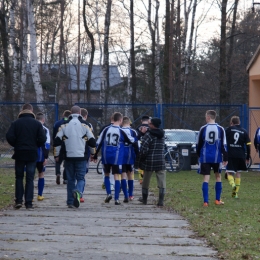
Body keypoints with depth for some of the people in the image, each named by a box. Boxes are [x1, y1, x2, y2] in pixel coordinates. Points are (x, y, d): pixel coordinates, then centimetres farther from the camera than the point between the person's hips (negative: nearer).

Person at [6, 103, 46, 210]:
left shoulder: (16, 123, -2)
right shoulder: (37, 124, -1)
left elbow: (9, 137, -10)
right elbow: (42, 139, -7)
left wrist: (15, 145, 6)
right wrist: (36, 146, 10)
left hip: (19, 153, 0)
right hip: (32, 154, 0)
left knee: (19, 177, 12)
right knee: (30, 179, 3)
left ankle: (19, 200, 4)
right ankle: (29, 203, -1)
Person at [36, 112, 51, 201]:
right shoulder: (45, 130, -4)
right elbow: (47, 144, -11)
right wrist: (46, 157, -11)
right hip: (40, 156, -2)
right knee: (41, 174, 12)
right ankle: (40, 195, 13)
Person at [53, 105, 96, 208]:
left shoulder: (64, 126, 5)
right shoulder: (85, 126, 1)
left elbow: (57, 141, 2)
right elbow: (92, 141, 3)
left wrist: (56, 155, 11)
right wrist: (93, 154, 18)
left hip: (69, 157, 2)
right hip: (81, 157, -2)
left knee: (70, 179, 11)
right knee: (80, 178, 4)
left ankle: (70, 202, 9)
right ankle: (78, 191, -28)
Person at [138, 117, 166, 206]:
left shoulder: (148, 135, -12)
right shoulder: (162, 135, 8)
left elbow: (143, 149, -18)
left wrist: (140, 159, -2)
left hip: (149, 162, -3)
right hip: (161, 162, 3)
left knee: (146, 181, 14)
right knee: (161, 182, 1)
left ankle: (144, 199, 26)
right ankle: (161, 201, -9)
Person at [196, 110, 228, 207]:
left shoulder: (203, 129, -3)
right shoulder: (220, 129, -2)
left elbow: (198, 144, 4)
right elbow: (224, 145, -1)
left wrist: (199, 154, 21)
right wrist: (225, 158, 4)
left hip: (205, 157, -1)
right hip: (217, 157, 1)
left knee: (206, 178, 1)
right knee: (218, 177, 17)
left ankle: (205, 201, -5)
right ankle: (218, 200, 19)